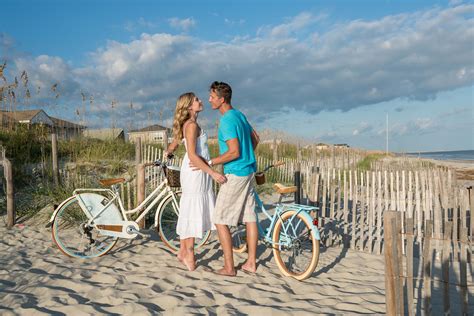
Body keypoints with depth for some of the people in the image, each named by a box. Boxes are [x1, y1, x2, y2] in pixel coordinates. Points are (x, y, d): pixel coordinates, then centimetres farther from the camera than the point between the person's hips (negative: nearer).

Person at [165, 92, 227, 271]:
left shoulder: (189, 124, 14)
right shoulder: (191, 124, -15)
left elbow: (175, 142, 25)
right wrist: (213, 173, -26)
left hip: (198, 172, 9)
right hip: (195, 172, -9)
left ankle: (183, 251, 24)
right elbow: (192, 155, -23)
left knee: (188, 212, 14)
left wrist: (168, 152, 48)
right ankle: (189, 254, 10)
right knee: (192, 212, -1)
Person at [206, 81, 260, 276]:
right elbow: (255, 139, 20)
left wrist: (210, 163, -15)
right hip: (249, 171, 10)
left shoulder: (227, 121, -17)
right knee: (249, 217, 11)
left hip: (235, 174, -10)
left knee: (220, 221, -1)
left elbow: (234, 152, -23)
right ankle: (251, 263, 21)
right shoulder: (239, 114, 11)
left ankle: (229, 267, 5)